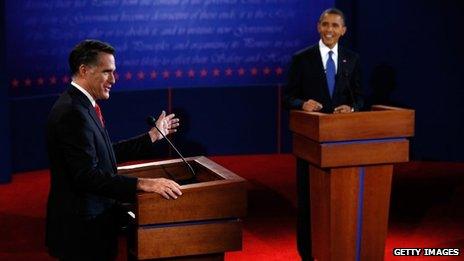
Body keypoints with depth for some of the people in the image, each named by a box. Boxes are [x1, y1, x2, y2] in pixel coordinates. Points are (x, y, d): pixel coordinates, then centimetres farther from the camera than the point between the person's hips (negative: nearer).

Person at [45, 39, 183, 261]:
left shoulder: (82, 106, 10)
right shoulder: (72, 113, -21)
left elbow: (106, 153, 15)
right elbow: (87, 176, -27)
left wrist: (153, 135, 19)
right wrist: (143, 184, -29)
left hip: (92, 222, 10)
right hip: (81, 229, -10)